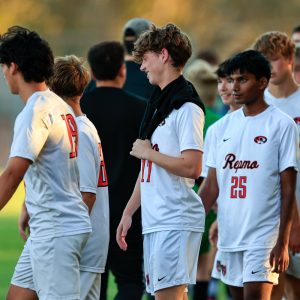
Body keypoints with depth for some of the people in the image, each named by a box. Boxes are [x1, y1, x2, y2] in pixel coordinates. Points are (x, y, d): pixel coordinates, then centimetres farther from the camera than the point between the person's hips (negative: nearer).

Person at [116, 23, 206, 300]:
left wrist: (147, 152, -10)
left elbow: (192, 168, -21)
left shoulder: (186, 106, -11)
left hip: (176, 222, -9)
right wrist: (128, 212, 20)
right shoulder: (158, 103, 17)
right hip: (154, 222, 9)